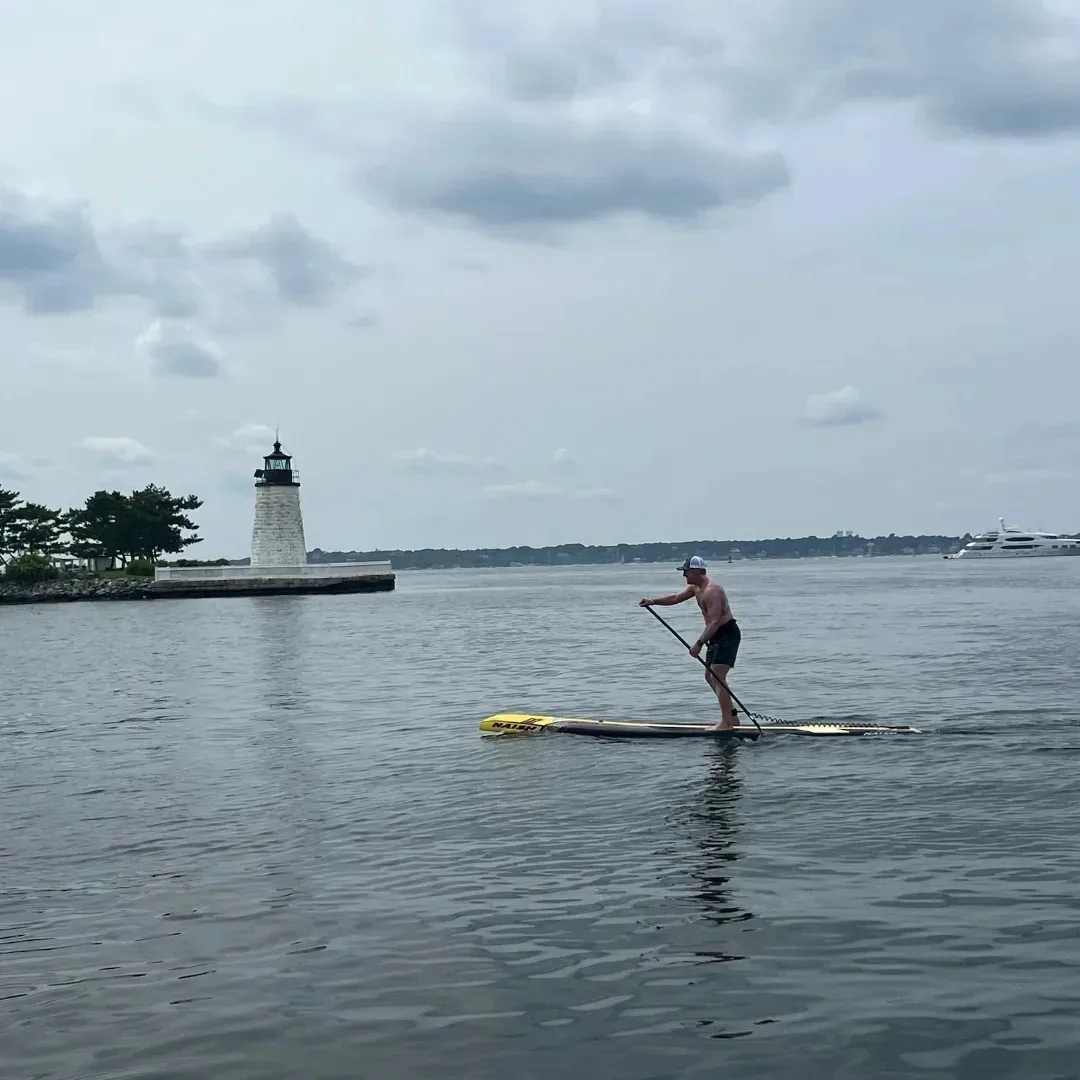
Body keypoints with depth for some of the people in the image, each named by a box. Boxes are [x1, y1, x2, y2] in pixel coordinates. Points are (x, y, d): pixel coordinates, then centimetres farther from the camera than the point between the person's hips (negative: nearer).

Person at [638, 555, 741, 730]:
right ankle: (731, 716, 19)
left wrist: (699, 643, -35)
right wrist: (653, 602, -4)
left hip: (727, 634, -11)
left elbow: (714, 622, -29)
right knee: (710, 676, 14)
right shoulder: (695, 587, 11)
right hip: (717, 637, 11)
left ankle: (726, 723, -18)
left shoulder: (711, 591, -22)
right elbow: (675, 598, 11)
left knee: (717, 676, -17)